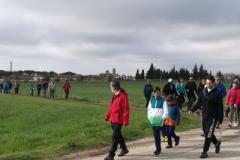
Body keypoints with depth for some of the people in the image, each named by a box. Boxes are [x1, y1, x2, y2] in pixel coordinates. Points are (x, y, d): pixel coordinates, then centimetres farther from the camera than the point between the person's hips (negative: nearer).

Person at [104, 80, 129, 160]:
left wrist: (125, 121, -20)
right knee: (118, 135, 20)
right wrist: (108, 115, 18)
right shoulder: (115, 95, 10)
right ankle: (124, 149, 37)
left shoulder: (123, 96, -17)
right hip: (113, 119, 9)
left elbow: (126, 109, -18)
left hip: (118, 120, -9)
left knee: (115, 137, -6)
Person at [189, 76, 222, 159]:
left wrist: (220, 118, -13)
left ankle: (205, 151, 3)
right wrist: (192, 110, 3)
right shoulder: (204, 91, 6)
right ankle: (217, 143, 40)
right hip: (205, 115, 6)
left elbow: (220, 106, -10)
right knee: (206, 133, 14)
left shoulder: (217, 93, -9)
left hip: (213, 116, -6)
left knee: (208, 134, -7)